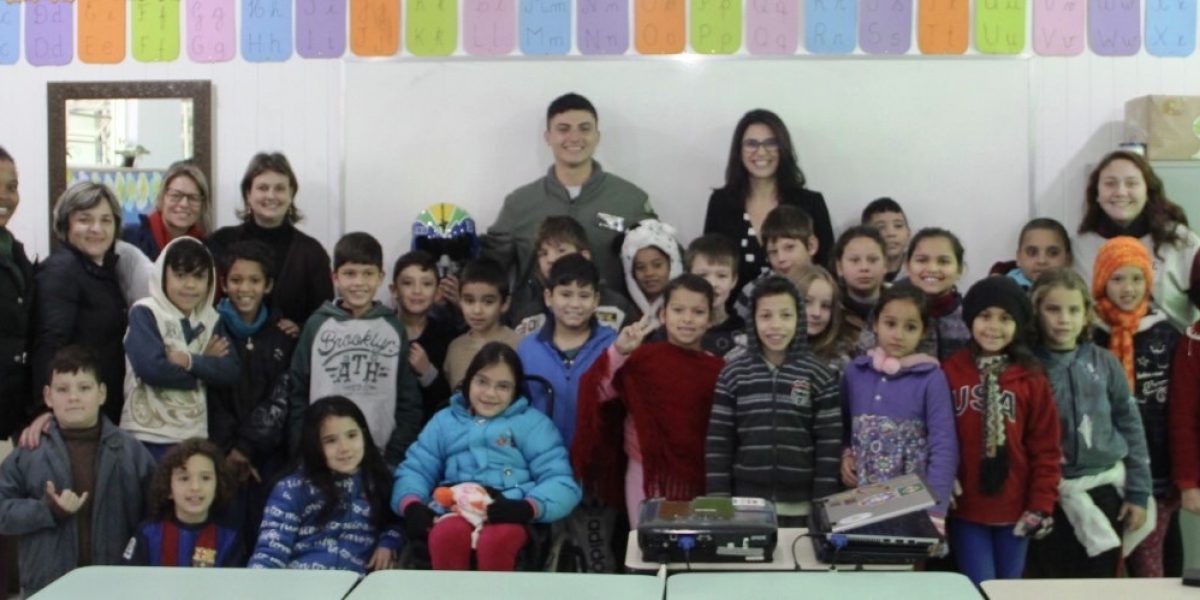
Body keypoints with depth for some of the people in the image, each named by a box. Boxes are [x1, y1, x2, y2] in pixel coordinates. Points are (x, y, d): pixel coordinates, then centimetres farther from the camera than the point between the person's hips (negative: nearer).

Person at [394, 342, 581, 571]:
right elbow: (415, 470, 16)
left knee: (495, 540, -38)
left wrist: (527, 507, -16)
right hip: (454, 509, 2)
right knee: (446, 535, -36)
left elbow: (560, 481, 5)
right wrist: (411, 505, -8)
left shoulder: (533, 422, 17)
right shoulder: (444, 420, 25)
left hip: (508, 513, -1)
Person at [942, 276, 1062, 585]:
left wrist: (1041, 504, -3)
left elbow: (1045, 447, 1)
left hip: (1016, 509, 2)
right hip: (965, 509, -1)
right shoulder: (949, 371, -3)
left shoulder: (1031, 378, -1)